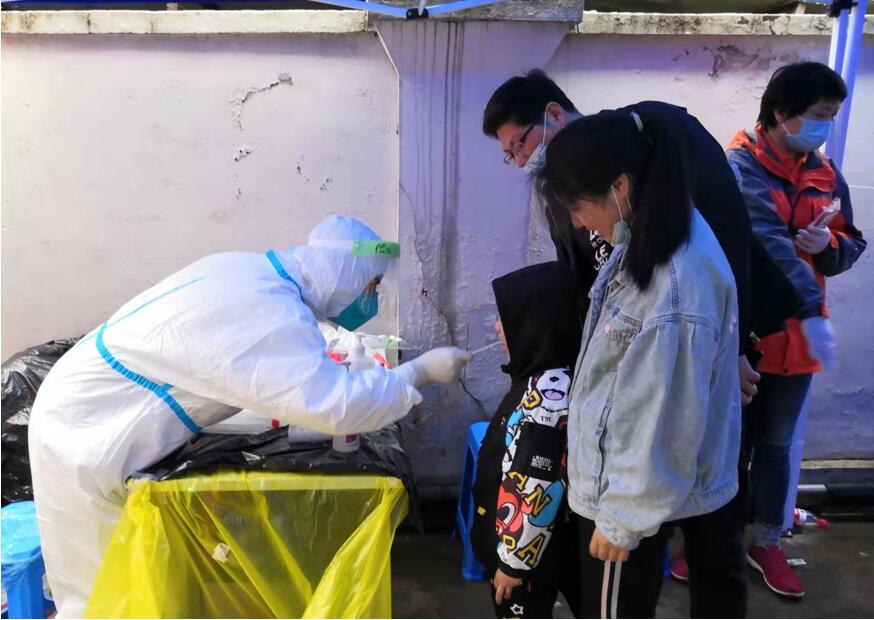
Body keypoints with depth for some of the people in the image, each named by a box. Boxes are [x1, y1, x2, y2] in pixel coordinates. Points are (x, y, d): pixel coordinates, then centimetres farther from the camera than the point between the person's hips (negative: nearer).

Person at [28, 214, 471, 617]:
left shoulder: (251, 271, 0)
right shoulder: (269, 310, -28)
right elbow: (332, 405, -34)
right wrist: (419, 372, -21)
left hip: (90, 411, 9)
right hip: (86, 432, -9)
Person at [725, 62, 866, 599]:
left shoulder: (826, 174, 8)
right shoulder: (740, 165, -14)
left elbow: (852, 248, 13)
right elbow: (766, 239, -26)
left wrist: (828, 243, -10)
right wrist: (813, 311, -33)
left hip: (795, 335, 6)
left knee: (775, 443, 17)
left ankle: (767, 543, 34)